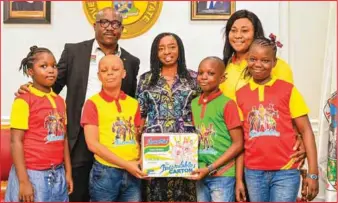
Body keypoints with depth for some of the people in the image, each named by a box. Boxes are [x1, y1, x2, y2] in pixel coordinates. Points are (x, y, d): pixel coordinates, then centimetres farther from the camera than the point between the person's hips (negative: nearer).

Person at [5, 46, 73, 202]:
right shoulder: (24, 100, -9)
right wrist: (23, 181, -15)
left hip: (57, 175, 6)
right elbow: (16, 142, -12)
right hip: (32, 175, -6)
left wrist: (68, 173, 11)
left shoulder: (60, 101, 10)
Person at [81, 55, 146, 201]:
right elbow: (93, 144, -10)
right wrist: (126, 164, -14)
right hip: (105, 173, -4)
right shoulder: (93, 103, -4)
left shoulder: (133, 103, 8)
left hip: (133, 173, 4)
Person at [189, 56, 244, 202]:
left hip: (222, 175, -5)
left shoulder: (227, 104, -10)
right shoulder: (194, 103, 7)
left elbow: (238, 144, -11)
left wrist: (210, 168, -15)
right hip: (201, 175, 5)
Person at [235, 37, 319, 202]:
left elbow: (306, 131, -1)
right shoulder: (239, 94, 5)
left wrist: (313, 173, -7)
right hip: (253, 173, 3)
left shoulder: (288, 90, -2)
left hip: (285, 172, -2)